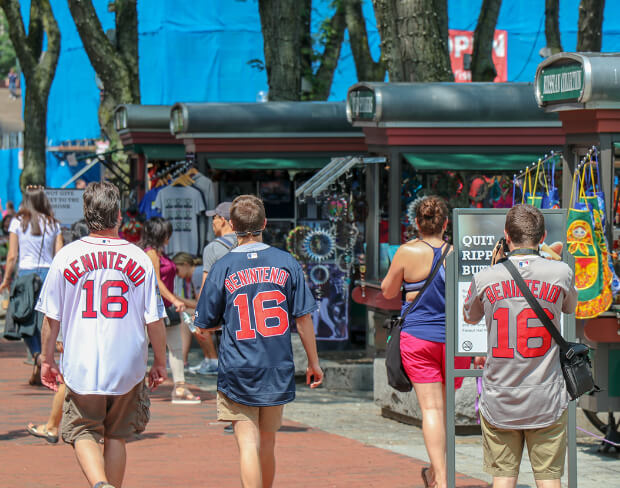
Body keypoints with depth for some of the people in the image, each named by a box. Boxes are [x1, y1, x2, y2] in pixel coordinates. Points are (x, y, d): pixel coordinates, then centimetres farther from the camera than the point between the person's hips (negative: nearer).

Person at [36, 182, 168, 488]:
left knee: (83, 434, 7)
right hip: (127, 367, 1)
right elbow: (154, 320, -2)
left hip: (81, 367, -1)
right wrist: (160, 362, 11)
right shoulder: (139, 259, -5)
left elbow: (51, 317, 0)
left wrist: (47, 359, 12)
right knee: (116, 437, 15)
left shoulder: (67, 256, -5)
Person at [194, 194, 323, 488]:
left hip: (238, 371, -3)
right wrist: (313, 362, 11)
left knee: (248, 444, -5)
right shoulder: (286, 263, 0)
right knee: (267, 443, 16)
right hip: (278, 369, 3)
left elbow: (204, 324, 1)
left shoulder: (223, 268, -5)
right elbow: (303, 317, 1)